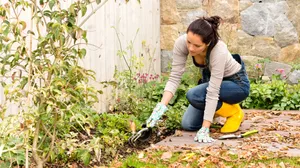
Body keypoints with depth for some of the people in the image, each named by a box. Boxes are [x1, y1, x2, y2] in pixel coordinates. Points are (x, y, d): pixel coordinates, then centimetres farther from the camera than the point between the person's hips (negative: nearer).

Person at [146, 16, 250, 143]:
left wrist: (205, 129, -39)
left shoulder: (219, 51, -39)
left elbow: (212, 93, -38)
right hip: (210, 79, 5)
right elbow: (174, 78, -22)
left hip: (236, 82, -5)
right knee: (188, 124, -6)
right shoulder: (181, 43, -26)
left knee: (193, 95, -30)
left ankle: (234, 112, -5)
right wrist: (161, 106, -36)